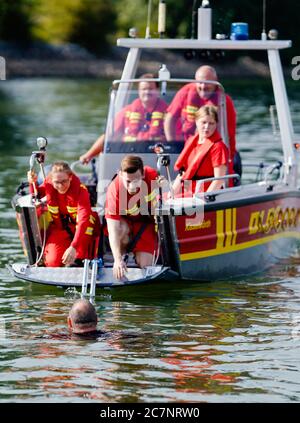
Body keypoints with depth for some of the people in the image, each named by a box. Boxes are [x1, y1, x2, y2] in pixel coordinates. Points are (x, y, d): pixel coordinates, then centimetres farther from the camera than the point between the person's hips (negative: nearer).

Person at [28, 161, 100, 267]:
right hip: (59, 227, 3)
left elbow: (83, 220, -38)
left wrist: (73, 247, -50)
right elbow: (36, 195, 12)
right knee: (53, 262, -15)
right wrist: (33, 183, -13)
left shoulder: (80, 190, -28)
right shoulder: (48, 184, -14)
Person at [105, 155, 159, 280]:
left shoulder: (152, 175, -26)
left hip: (146, 221, 2)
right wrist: (118, 260, -46)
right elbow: (113, 230, -38)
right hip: (125, 221, -2)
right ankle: (122, 257, -8)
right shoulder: (114, 190, -35)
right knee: (122, 229, -38)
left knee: (145, 265, -12)